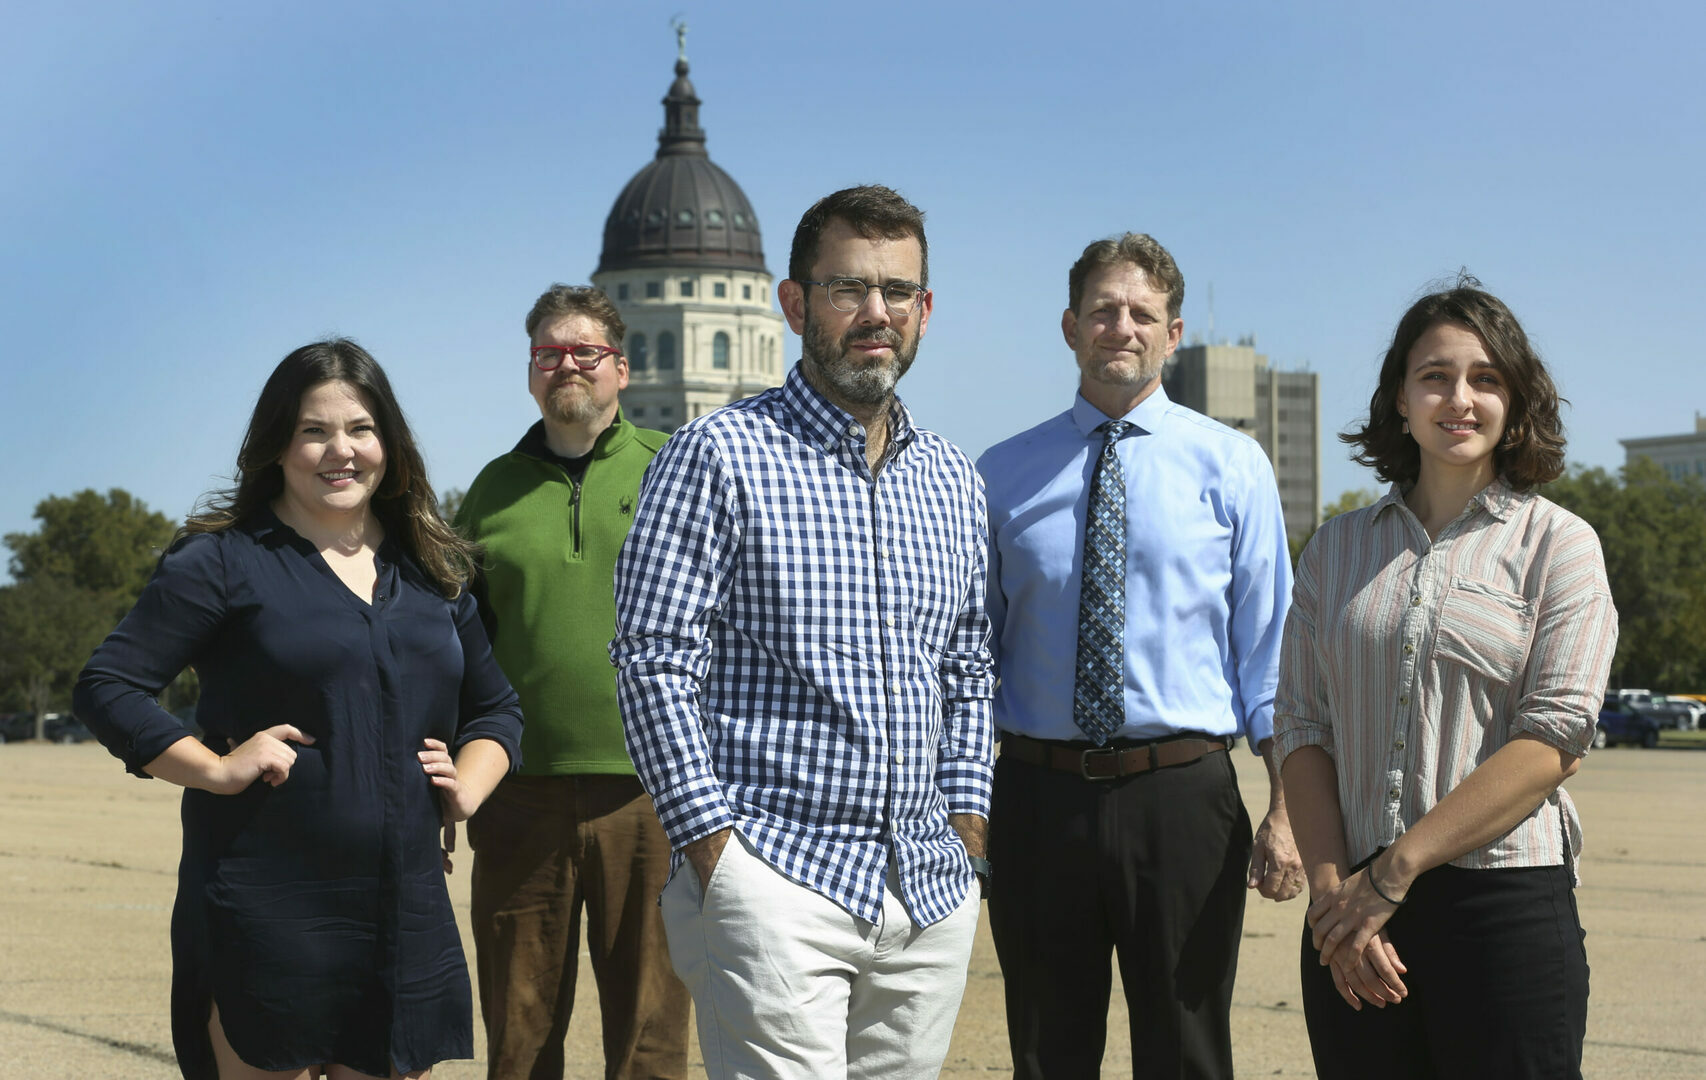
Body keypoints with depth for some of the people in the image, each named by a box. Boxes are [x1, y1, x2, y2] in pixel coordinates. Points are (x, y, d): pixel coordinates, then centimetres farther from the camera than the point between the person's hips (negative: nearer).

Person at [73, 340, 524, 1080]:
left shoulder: (429, 574, 15)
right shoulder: (225, 562, 0)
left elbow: (495, 706, 27)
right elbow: (106, 686, -5)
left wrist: (468, 786, 7)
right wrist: (218, 769, -13)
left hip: (407, 919, 5)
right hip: (267, 917, -5)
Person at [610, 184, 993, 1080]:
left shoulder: (953, 478, 15)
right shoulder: (720, 455, -4)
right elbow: (656, 667, -8)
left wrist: (966, 818, 10)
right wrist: (712, 840, -12)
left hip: (931, 889, 6)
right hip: (775, 878, -5)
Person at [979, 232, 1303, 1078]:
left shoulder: (1231, 466, 4)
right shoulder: (1002, 475, 7)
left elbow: (1270, 649, 1)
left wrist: (1286, 812, -6)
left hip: (1183, 795, -1)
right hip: (1039, 796, 1)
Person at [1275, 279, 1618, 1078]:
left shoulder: (1557, 544, 2)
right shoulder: (1338, 548, 12)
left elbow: (1553, 741, -7)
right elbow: (1302, 728, 8)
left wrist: (1393, 871, -12)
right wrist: (1332, 889, -7)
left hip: (1506, 901, -3)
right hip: (1356, 921, 3)